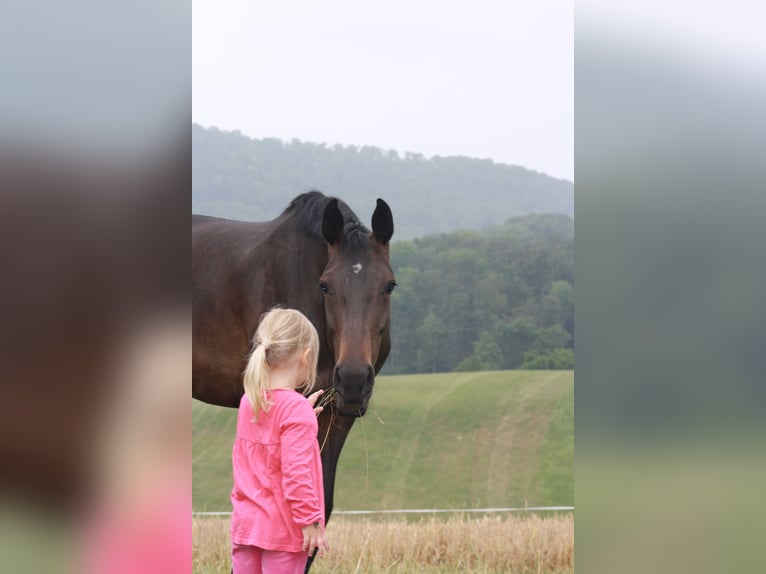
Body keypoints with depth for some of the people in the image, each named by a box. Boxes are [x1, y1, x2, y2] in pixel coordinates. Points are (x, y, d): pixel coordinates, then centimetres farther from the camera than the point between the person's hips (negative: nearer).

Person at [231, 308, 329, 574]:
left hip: (245, 522, 7)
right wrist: (311, 521, -15)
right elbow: (296, 472, -21)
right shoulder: (296, 407, -17)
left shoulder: (248, 402, 6)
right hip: (283, 529, -7)